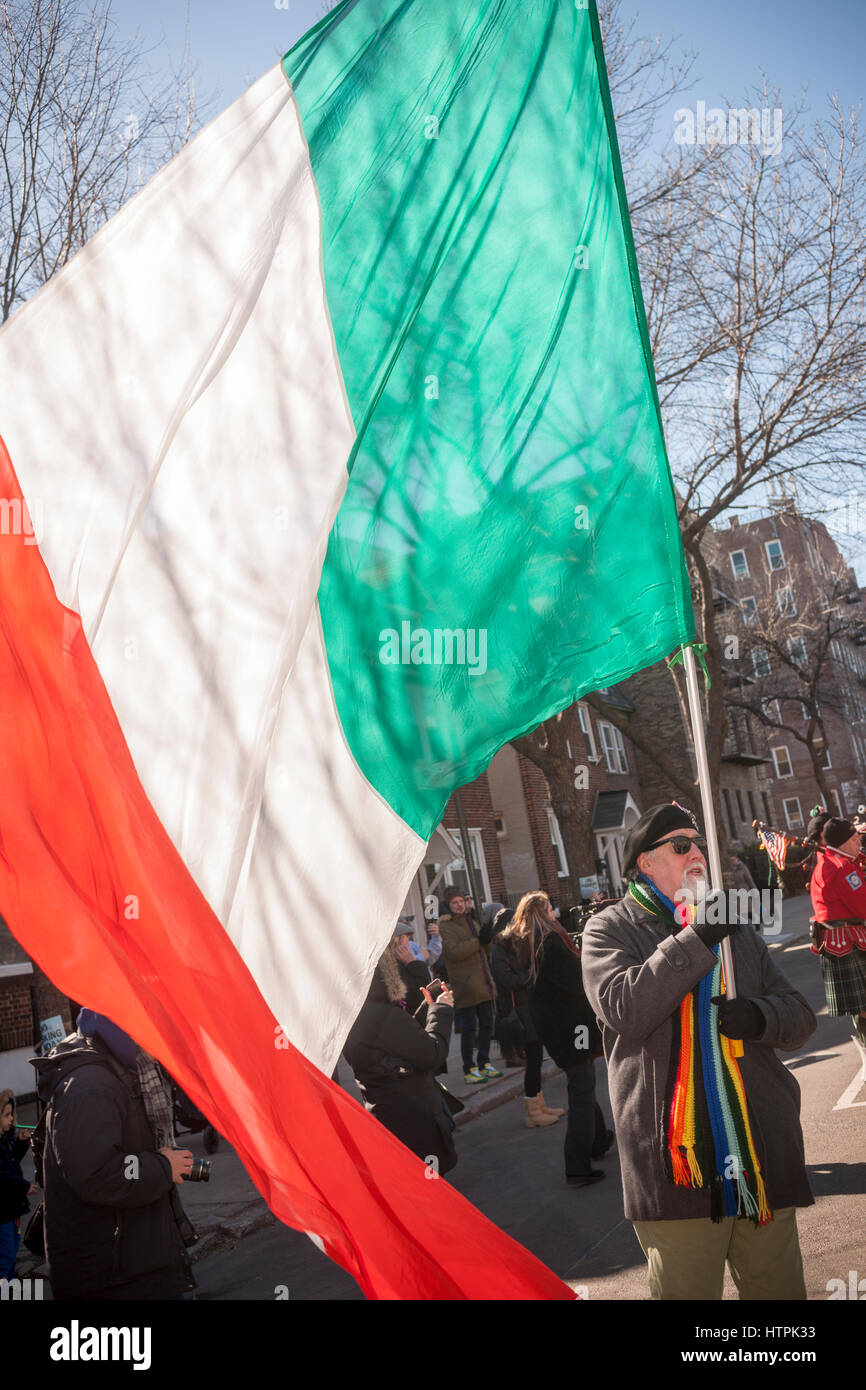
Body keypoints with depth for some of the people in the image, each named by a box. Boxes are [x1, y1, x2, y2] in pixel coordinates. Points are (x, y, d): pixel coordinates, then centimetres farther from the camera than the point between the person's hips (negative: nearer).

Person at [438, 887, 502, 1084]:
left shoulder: (469, 921, 17)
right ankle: (469, 1070, 2)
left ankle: (484, 1064, 25)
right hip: (465, 986, -8)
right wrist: (478, 941, -21)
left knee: (486, 1025, 13)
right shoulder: (445, 927, -10)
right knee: (469, 1029, -5)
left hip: (482, 984, 8)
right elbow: (454, 951, -24)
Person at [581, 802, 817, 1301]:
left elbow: (801, 1016, 14)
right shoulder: (610, 929, 1)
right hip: (675, 1161, -4)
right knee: (688, 1290, 5)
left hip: (763, 1151, 5)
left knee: (780, 1287, 15)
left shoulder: (736, 926, 15)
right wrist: (695, 940, -21)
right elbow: (623, 1008, -18)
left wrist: (761, 1017, -10)